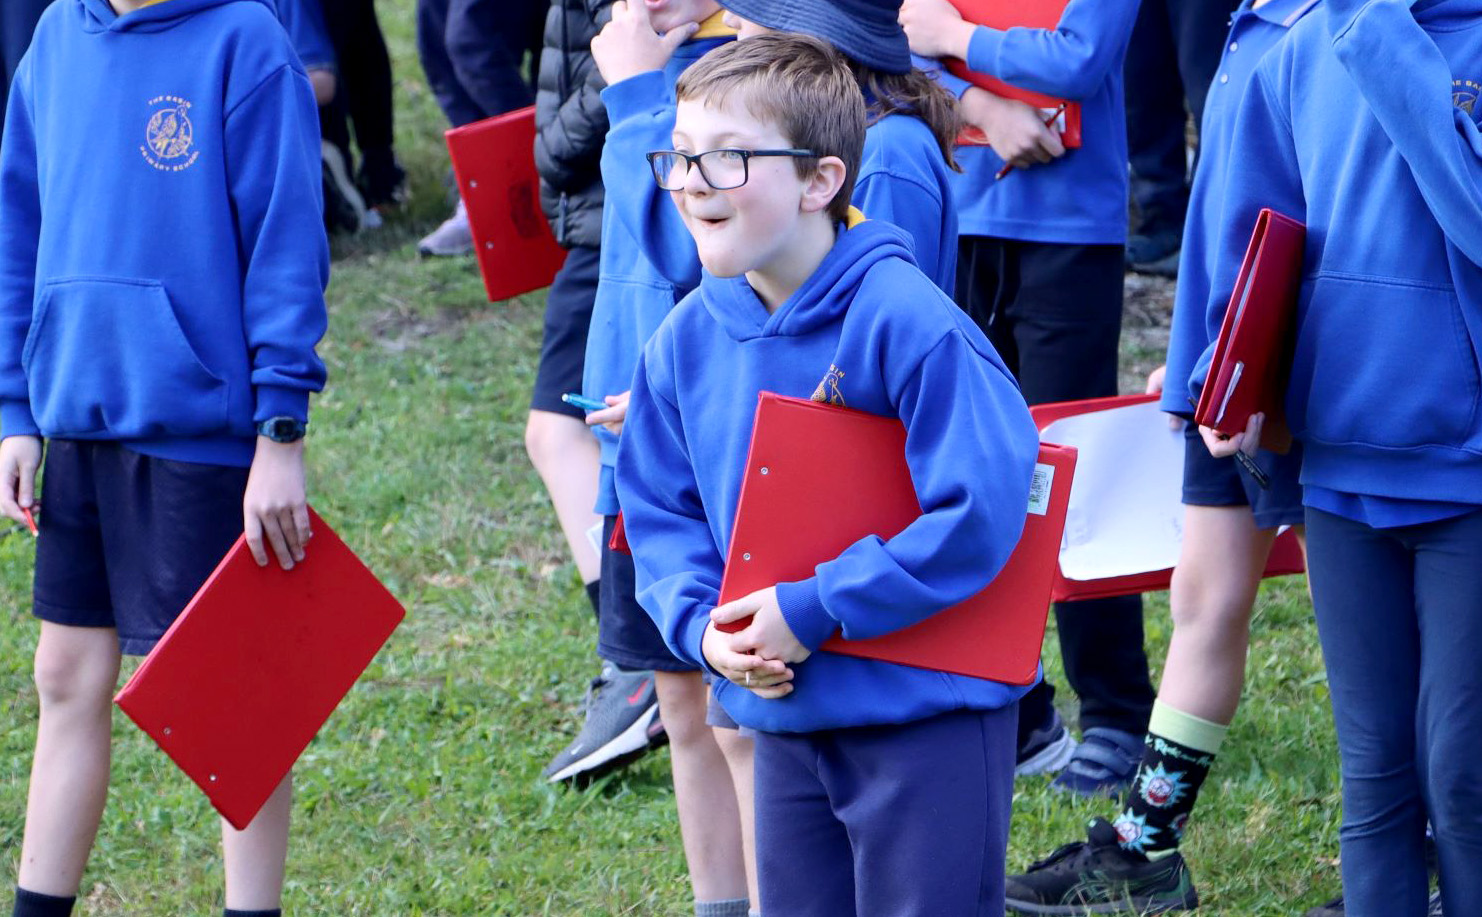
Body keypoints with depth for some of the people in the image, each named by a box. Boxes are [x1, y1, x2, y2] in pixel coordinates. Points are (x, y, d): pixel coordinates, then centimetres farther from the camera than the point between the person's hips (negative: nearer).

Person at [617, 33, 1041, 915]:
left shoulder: (907, 321, -19)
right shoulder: (686, 340, 2)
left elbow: (983, 507, -23)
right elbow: (660, 512, 12)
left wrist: (814, 609, -21)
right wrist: (701, 625, -9)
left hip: (927, 718, -6)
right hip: (786, 718, 6)